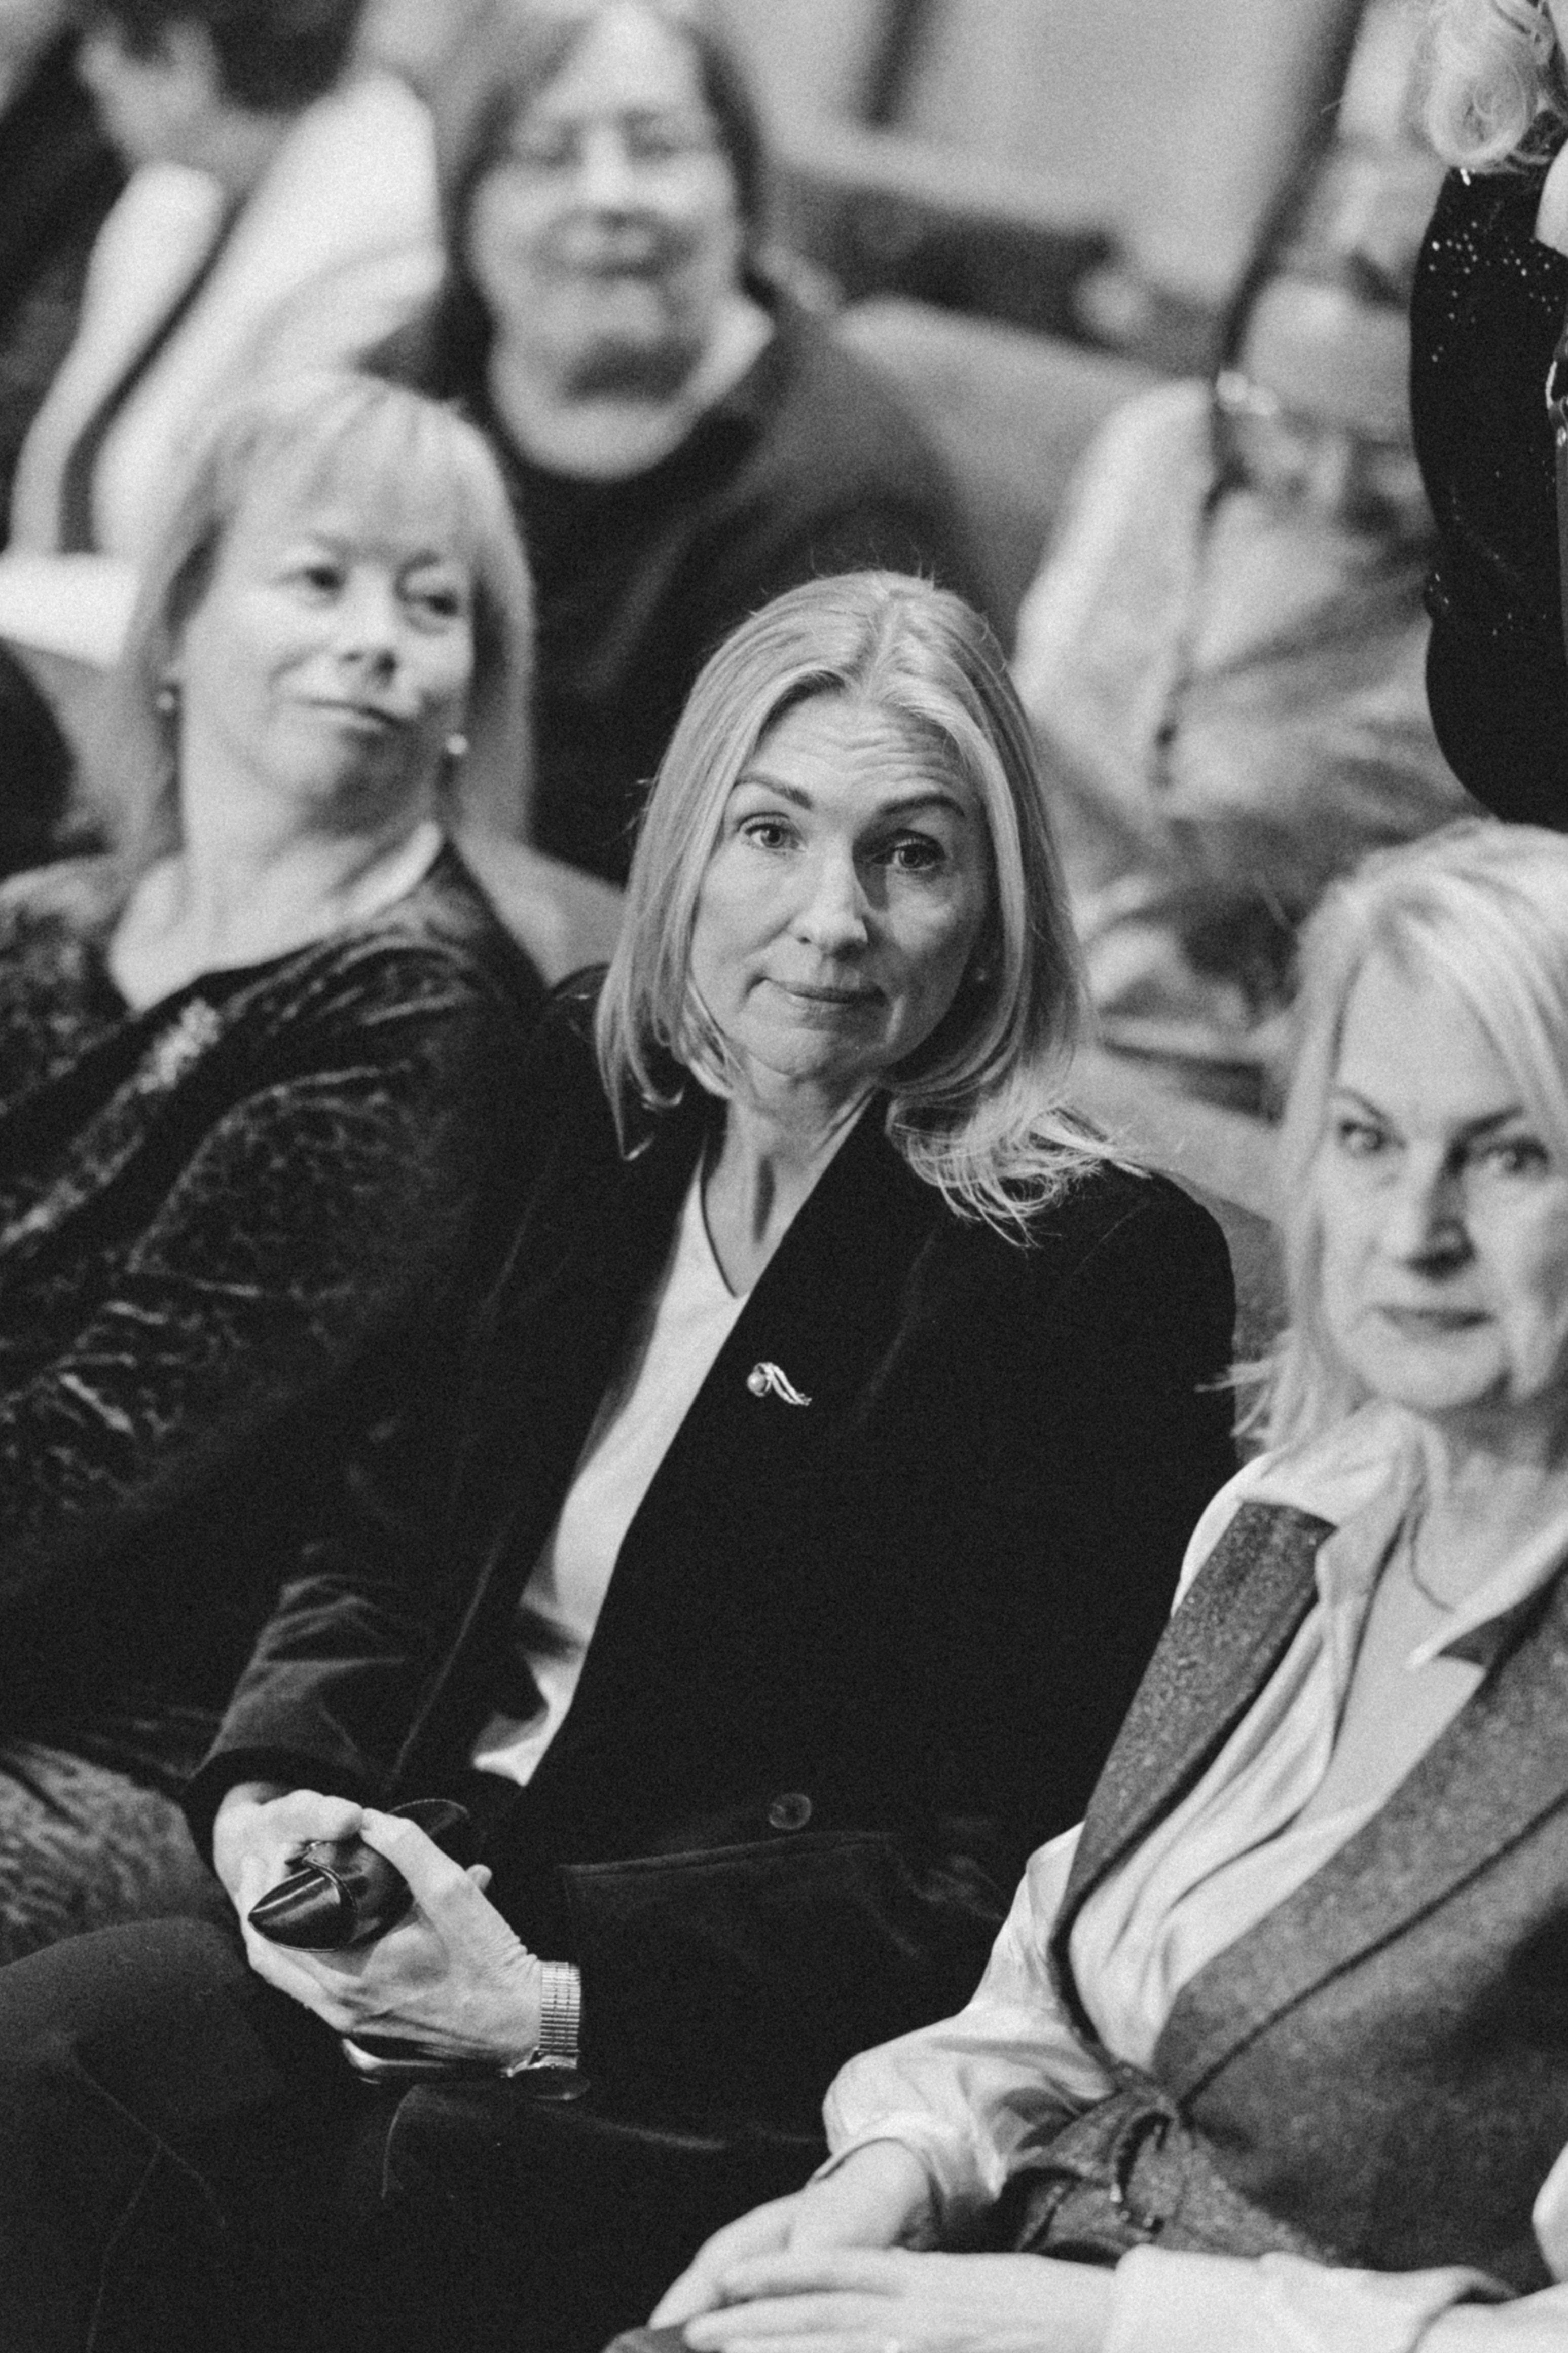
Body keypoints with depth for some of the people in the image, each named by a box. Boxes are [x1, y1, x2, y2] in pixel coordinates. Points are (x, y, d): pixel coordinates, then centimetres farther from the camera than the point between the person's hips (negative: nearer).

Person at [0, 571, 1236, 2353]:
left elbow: (995, 1878, -12)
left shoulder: (1101, 1276, -9)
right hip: (444, 1898, 6)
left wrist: (558, 1999, -21)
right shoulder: (593, 1115, 12)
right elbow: (385, 1544, 18)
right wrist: (274, 1790, -4)